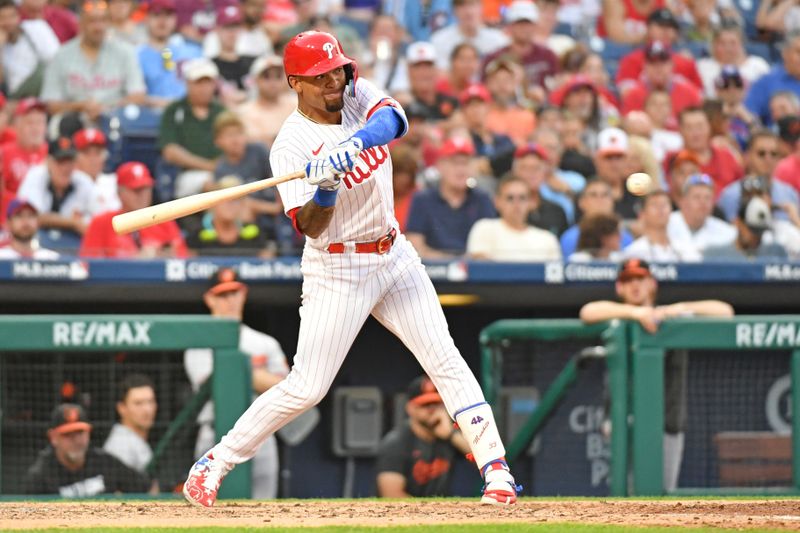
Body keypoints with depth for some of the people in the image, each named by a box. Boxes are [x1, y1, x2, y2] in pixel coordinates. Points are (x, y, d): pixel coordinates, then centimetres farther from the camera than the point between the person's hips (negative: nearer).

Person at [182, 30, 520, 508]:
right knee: (305, 388, -8)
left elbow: (394, 120, -23)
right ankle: (214, 464, 5)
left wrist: (353, 144, -40)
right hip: (336, 269, -5)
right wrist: (327, 187, -41)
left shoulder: (357, 95, 0)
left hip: (394, 255, 5)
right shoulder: (292, 145, -15)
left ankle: (497, 470, -1)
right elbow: (308, 226, -22)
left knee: (446, 360, -2)